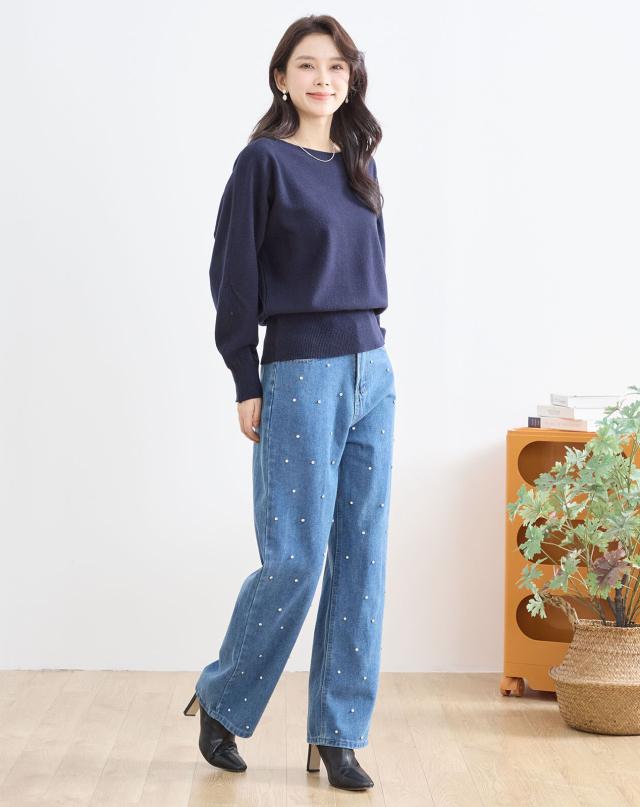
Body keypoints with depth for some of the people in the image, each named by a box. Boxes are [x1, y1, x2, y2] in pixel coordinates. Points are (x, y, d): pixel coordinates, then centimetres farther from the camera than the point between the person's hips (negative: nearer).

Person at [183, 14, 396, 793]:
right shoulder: (265, 160, -5)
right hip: (301, 374, -6)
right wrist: (246, 385, -9)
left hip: (372, 372, 6)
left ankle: (336, 735, 13)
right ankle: (220, 700, 19)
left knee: (360, 556, 4)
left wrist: (371, 357, 14)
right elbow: (233, 274, -6)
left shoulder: (358, 163, 13)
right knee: (296, 558, -5)